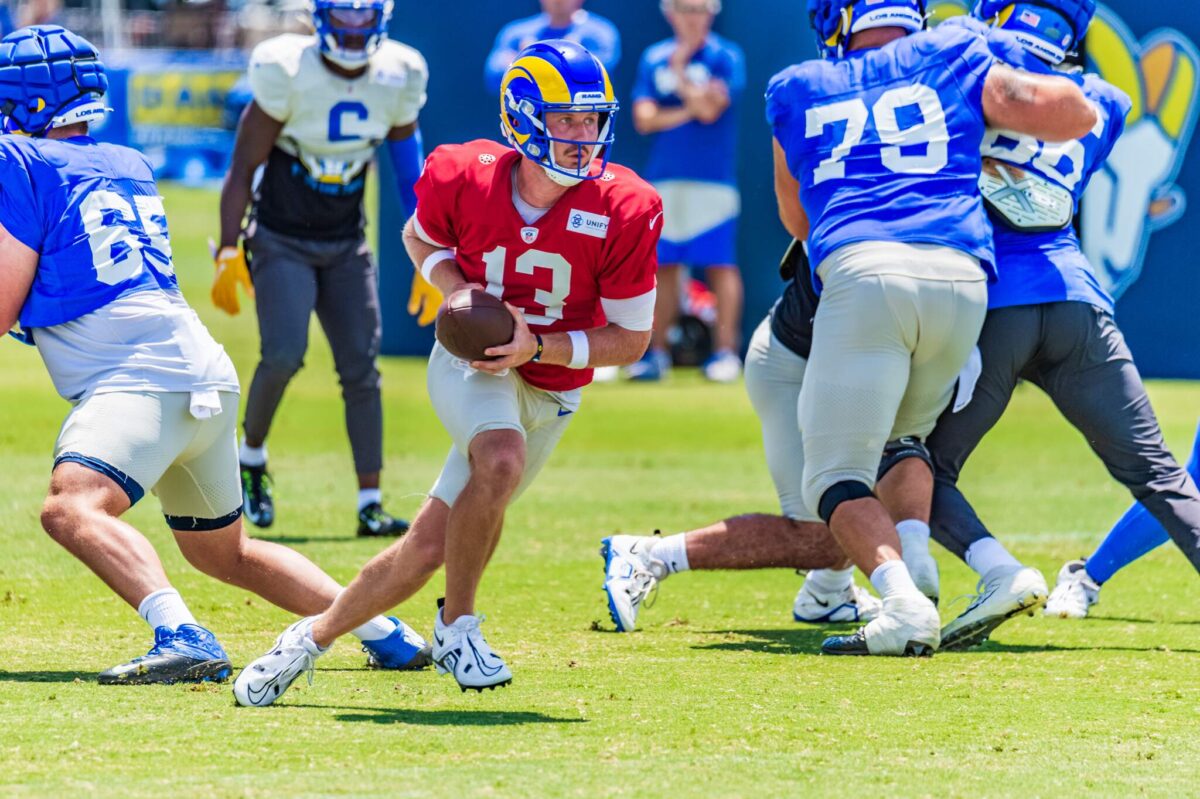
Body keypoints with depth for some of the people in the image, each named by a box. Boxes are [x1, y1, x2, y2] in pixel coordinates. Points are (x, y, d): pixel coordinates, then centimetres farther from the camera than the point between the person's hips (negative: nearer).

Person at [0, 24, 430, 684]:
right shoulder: (131, 166, 22)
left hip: (139, 382, -9)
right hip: (205, 375, 9)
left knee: (71, 509, -29)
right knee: (224, 552, 25)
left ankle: (181, 637, -48)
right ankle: (387, 634, 24)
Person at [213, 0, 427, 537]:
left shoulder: (397, 79, -4)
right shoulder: (287, 74, -17)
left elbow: (409, 173, 8)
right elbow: (243, 169, -11)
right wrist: (228, 255, -15)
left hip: (346, 247, 4)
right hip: (282, 243, -4)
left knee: (361, 368, -3)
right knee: (283, 356, -20)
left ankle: (370, 504, -1)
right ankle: (251, 457, 7)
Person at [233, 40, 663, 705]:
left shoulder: (623, 212, -20)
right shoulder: (464, 178, -18)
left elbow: (631, 339, -11)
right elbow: (420, 238, 7)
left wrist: (538, 347, -24)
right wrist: (455, 289, -14)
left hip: (549, 391, 2)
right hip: (470, 363, -2)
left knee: (428, 548, 2)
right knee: (502, 462, -34)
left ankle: (315, 636, 24)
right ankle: (456, 626, -13)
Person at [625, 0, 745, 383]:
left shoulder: (726, 57, 0)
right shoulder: (654, 58, 11)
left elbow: (709, 108, -14)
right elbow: (644, 118, 2)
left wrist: (679, 71, -4)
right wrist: (688, 111, -11)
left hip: (712, 177, -4)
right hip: (663, 179, 4)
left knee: (720, 265, -6)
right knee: (663, 265, 5)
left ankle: (725, 350, -4)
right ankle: (657, 351, 10)